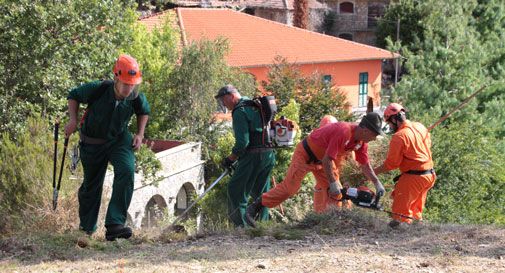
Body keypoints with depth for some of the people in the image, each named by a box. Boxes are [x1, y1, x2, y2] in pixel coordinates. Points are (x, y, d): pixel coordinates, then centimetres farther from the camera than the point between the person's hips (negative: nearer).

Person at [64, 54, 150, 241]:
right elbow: (73, 96, -7)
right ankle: (87, 226, 39)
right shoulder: (98, 90, -27)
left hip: (119, 140, 1)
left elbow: (144, 112, 8)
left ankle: (114, 225, -28)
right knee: (91, 184, 11)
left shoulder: (136, 98, -18)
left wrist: (140, 134, -3)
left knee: (127, 170, -27)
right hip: (92, 142, -1)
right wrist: (73, 120, -18)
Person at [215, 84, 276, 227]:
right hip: (269, 154, 9)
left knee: (236, 190, -4)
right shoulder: (255, 106, 19)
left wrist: (230, 159, -7)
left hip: (253, 155, -9)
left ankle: (241, 225, -9)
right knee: (260, 192, 14)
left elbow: (242, 142, -18)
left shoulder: (240, 111, -10)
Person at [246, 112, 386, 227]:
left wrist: (377, 183, 0)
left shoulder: (362, 141, -7)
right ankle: (254, 207, -3)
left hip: (322, 159, 9)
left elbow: (365, 165, 6)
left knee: (335, 191, -1)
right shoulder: (343, 132, -35)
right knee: (289, 187, -10)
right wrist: (332, 183, -28)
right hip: (306, 154, -9)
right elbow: (327, 160, -34)